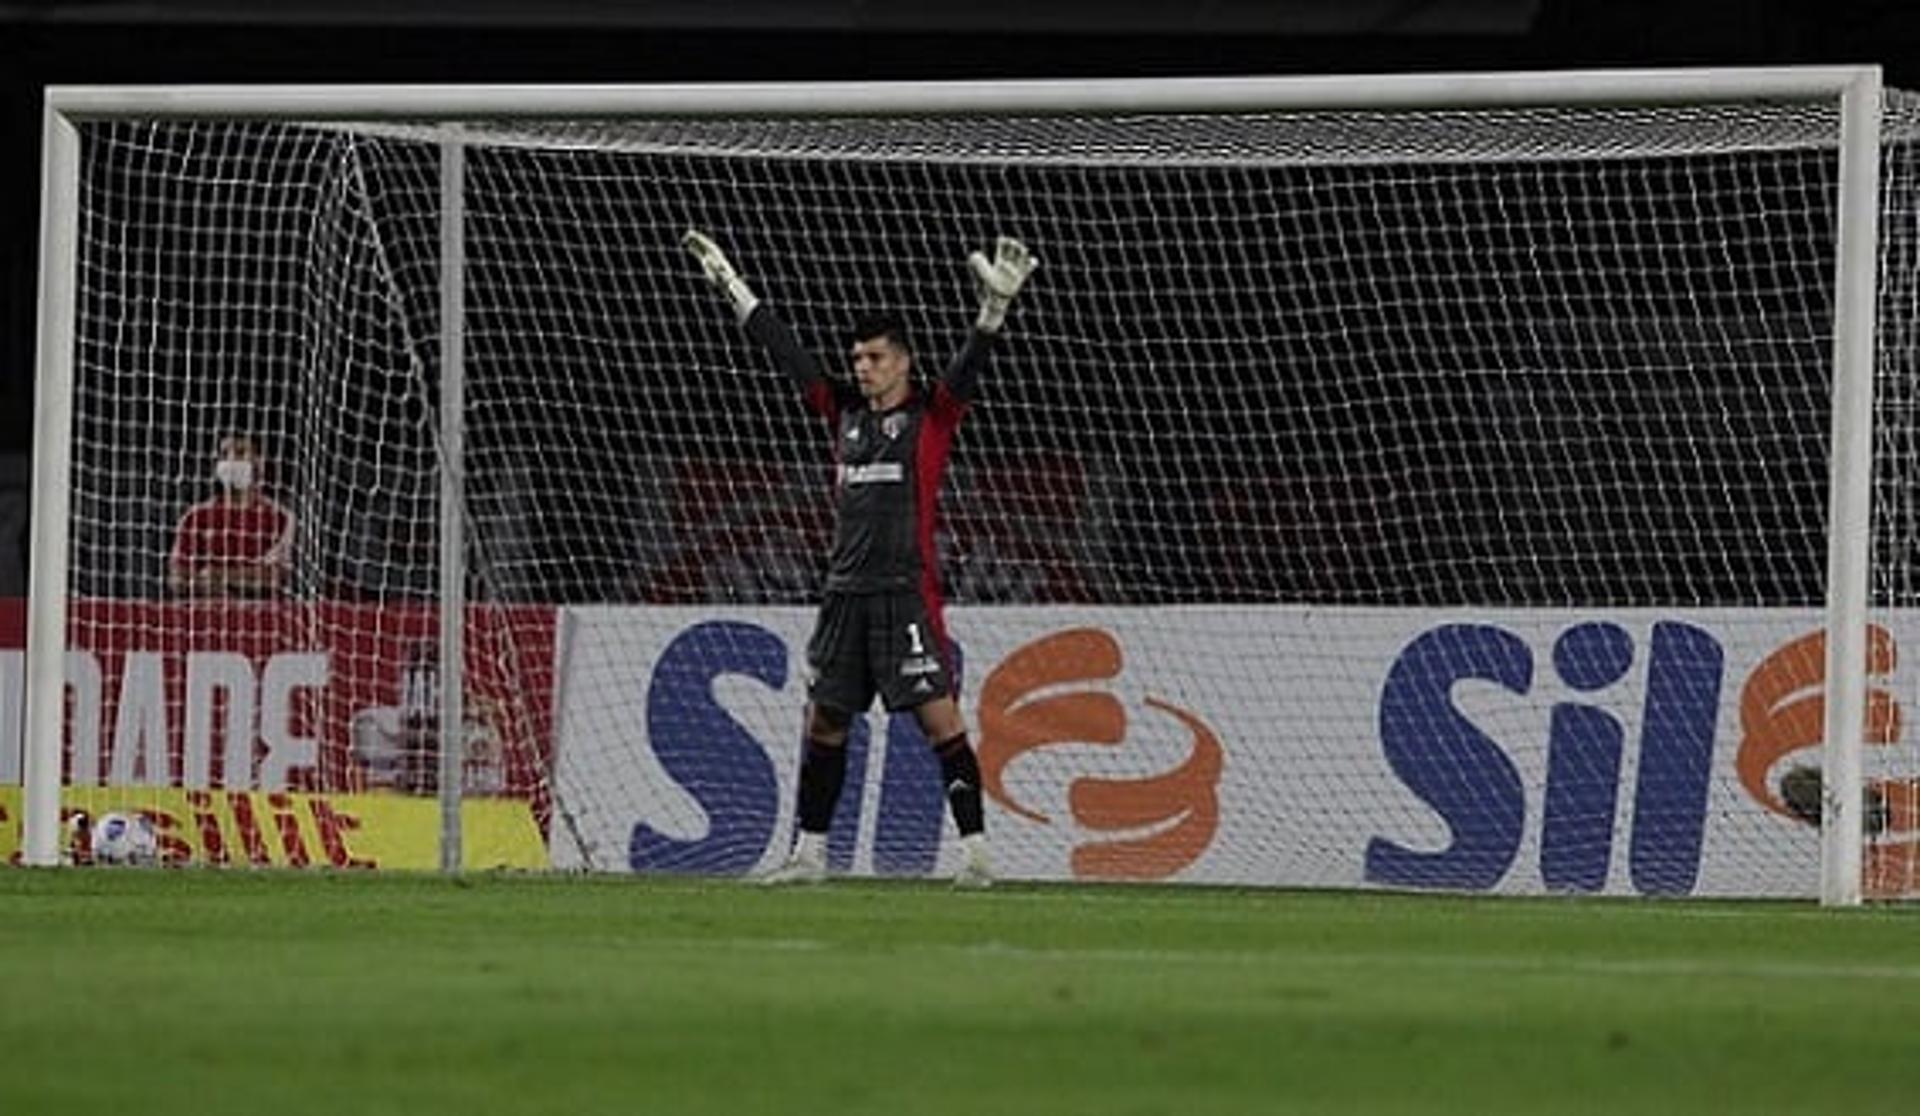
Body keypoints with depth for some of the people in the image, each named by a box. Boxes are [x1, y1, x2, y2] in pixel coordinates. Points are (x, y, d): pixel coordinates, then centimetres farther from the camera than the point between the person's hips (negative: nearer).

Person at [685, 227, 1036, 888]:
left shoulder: (930, 416, 0)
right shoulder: (845, 413, 13)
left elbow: (969, 365, -14)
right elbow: (785, 353, 18)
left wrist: (995, 305, -30)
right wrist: (732, 287, 20)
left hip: (907, 593, -6)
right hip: (845, 591, 6)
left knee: (939, 718, -10)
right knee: (824, 722, 9)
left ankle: (975, 850, -10)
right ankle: (808, 852, 17)